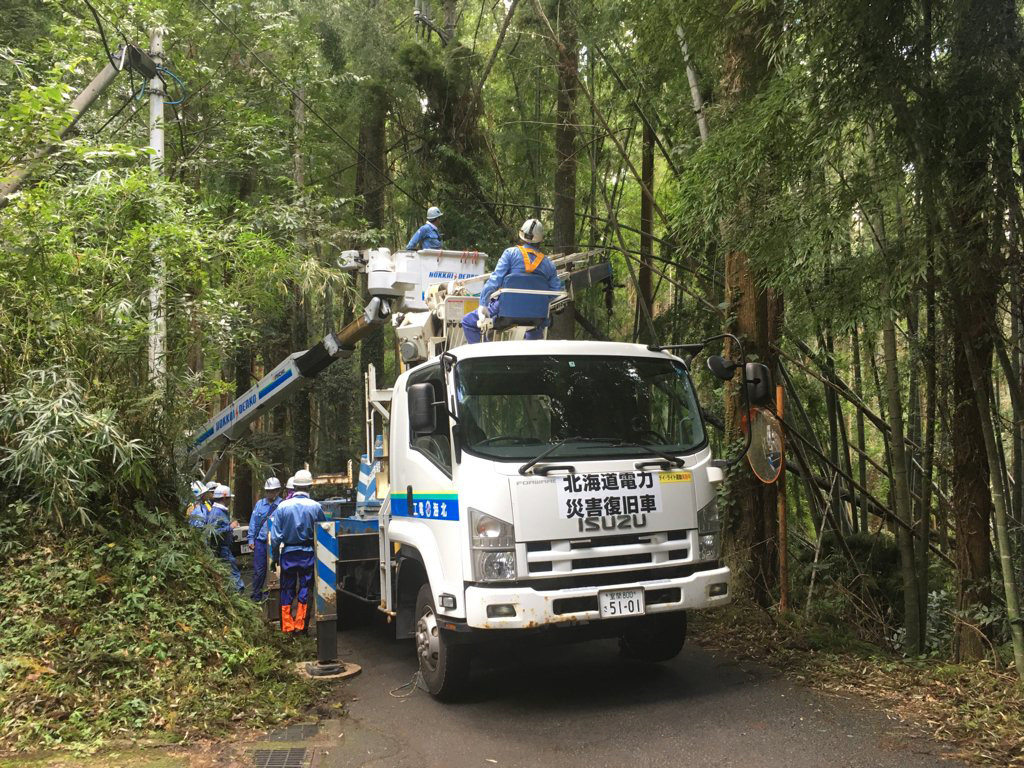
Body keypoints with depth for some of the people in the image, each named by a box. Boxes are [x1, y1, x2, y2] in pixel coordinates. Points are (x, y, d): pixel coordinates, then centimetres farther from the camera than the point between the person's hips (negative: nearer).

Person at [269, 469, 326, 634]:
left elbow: (275, 535, -5)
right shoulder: (316, 507, -9)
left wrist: (274, 556, 5)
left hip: (288, 553, 1)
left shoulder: (283, 506, -7)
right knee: (305, 588, 9)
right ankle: (300, 626, 10)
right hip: (308, 553, -1)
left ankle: (287, 627, 16)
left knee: (287, 590, 11)